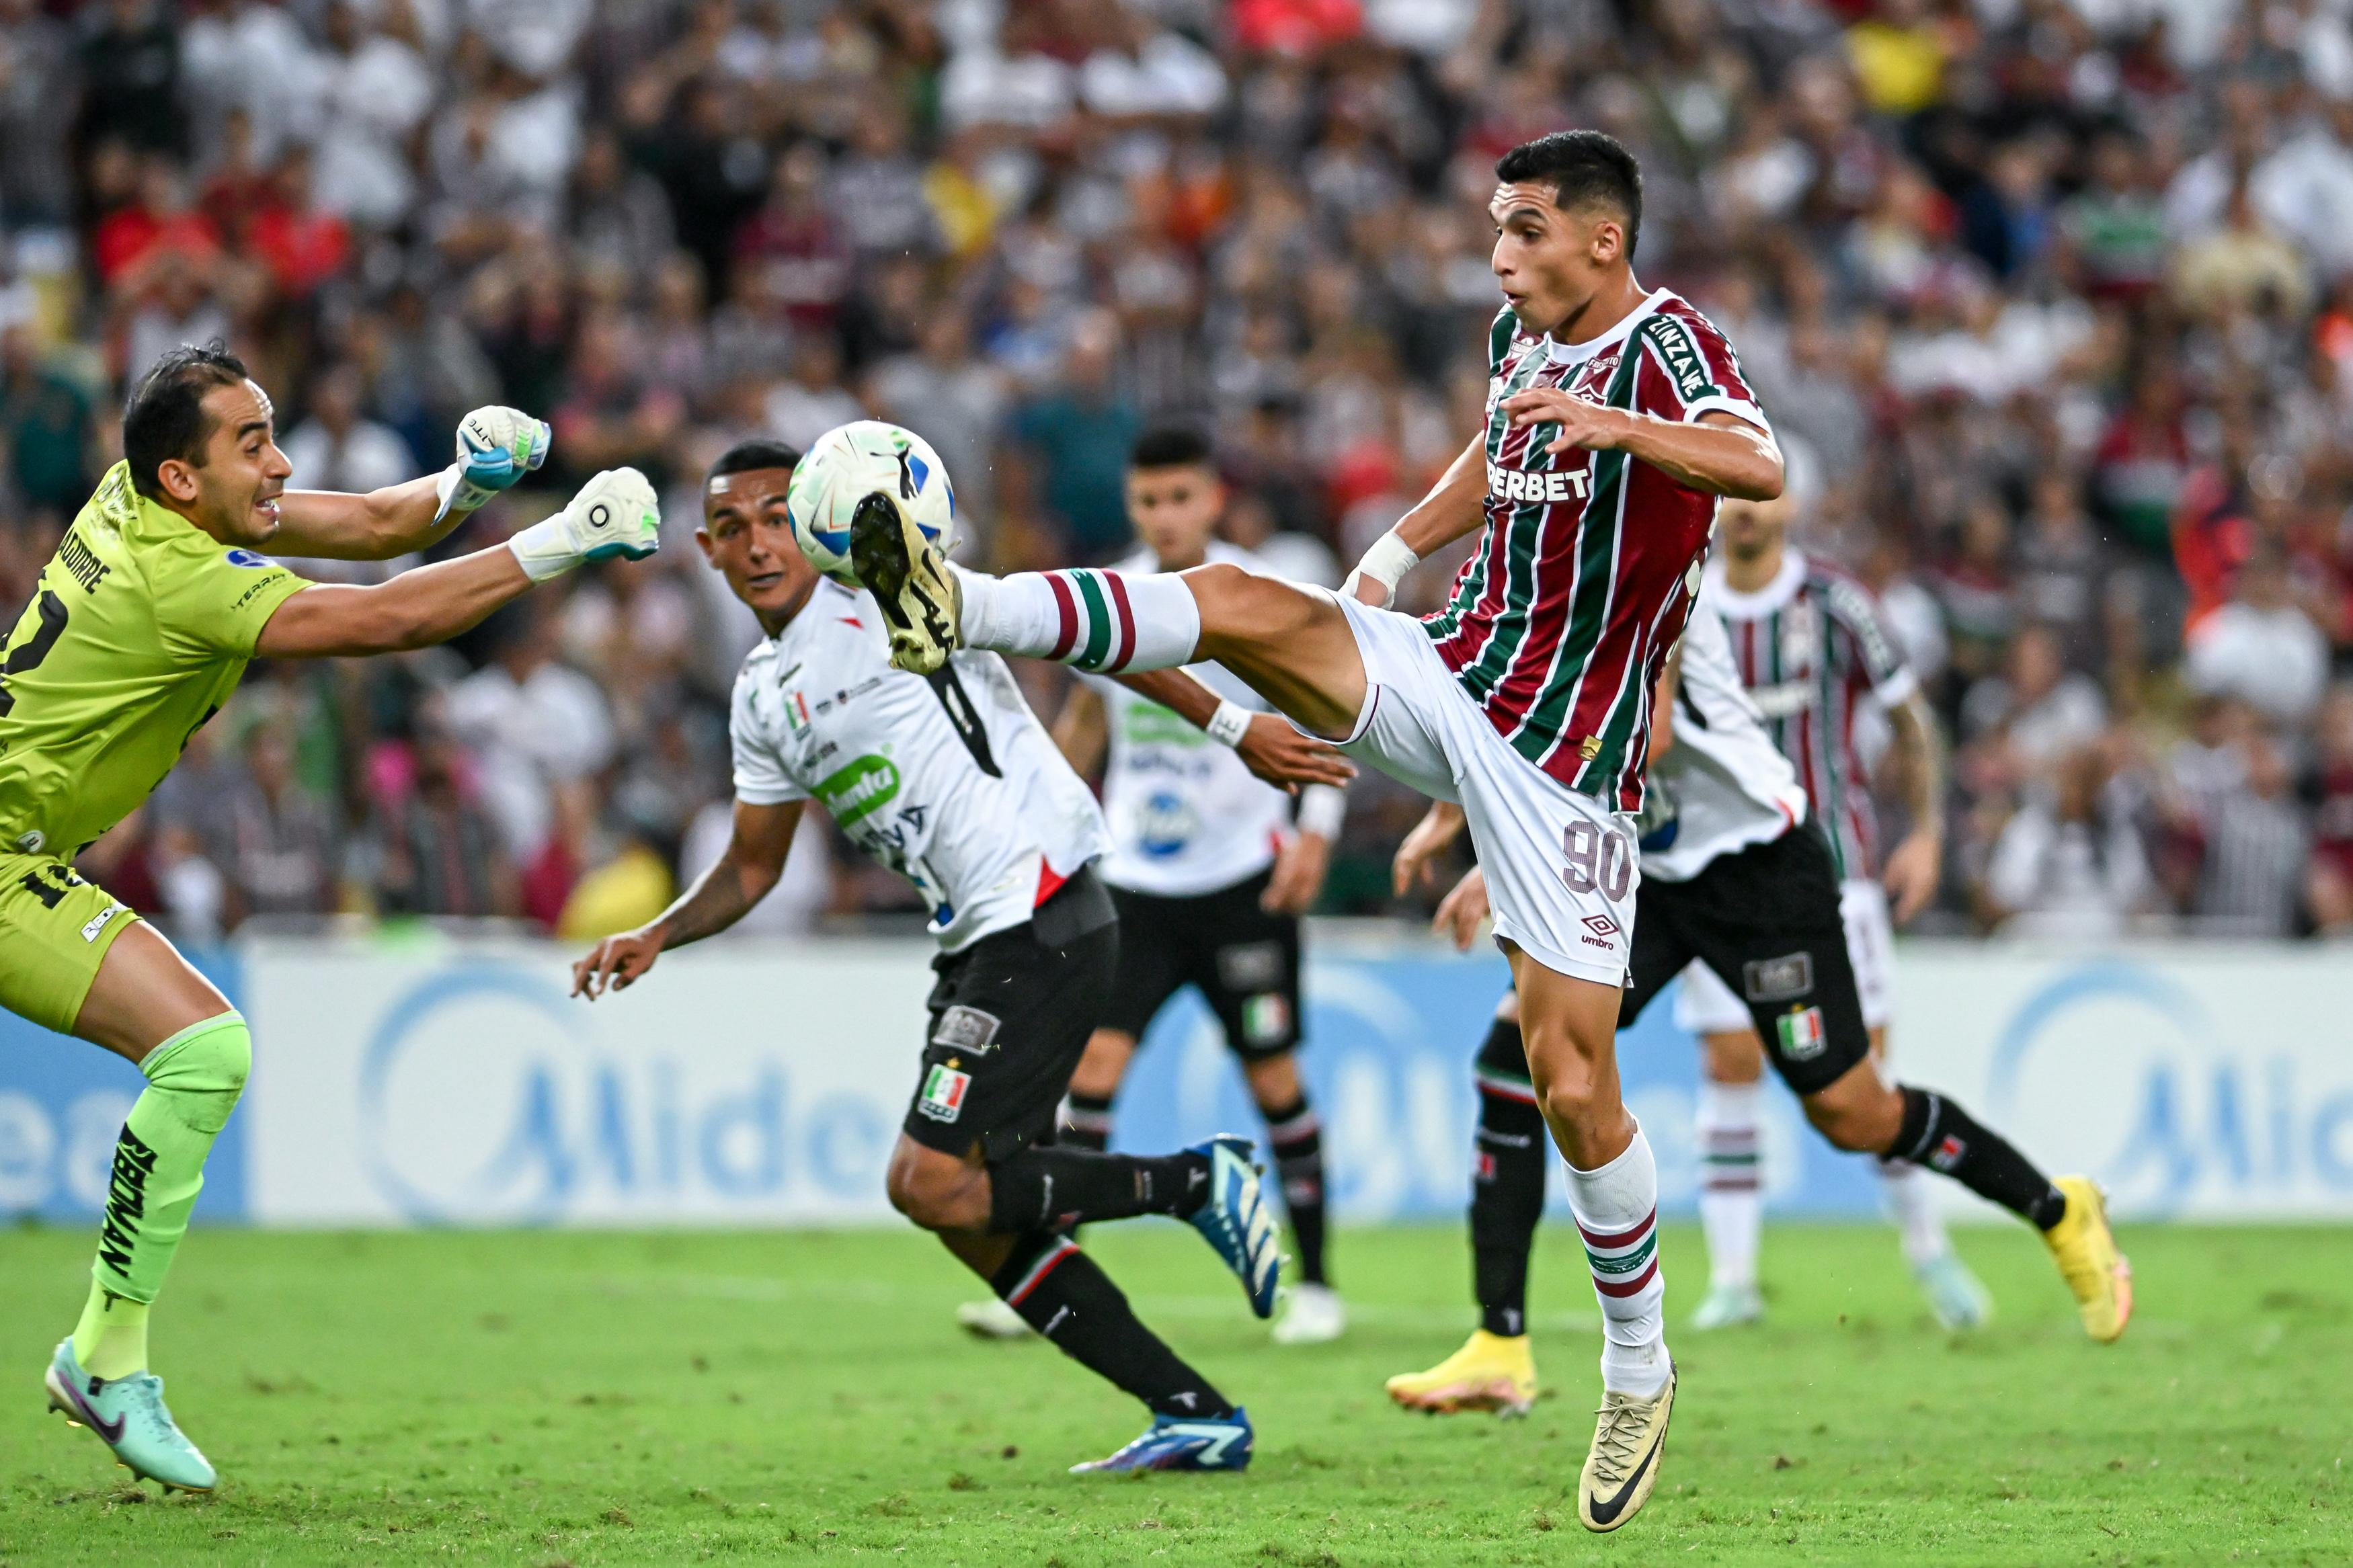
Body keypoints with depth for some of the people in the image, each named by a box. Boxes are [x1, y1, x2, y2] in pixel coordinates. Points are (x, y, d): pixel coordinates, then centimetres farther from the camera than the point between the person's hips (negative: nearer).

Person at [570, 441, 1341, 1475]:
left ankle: (1196, 1182, -2)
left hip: (1040, 915, -9)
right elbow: (753, 865, 28)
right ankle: (1198, 1418, 12)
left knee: (932, 1185, -15)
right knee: (975, 1223, 7)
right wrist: (657, 938, 10)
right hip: (976, 943, 9)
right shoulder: (762, 697, 17)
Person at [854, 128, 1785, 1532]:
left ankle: (1640, 1373, 11)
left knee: (1573, 1081, -7)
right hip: (1446, 674, 6)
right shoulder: (1523, 335, 8)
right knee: (1242, 602, -20)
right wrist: (1389, 561, 16)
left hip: (1565, 758, -6)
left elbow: (1764, 469, -36)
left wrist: (1618, 426, -52)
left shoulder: (1666, 347, -14)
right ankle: (959, 612, -36)